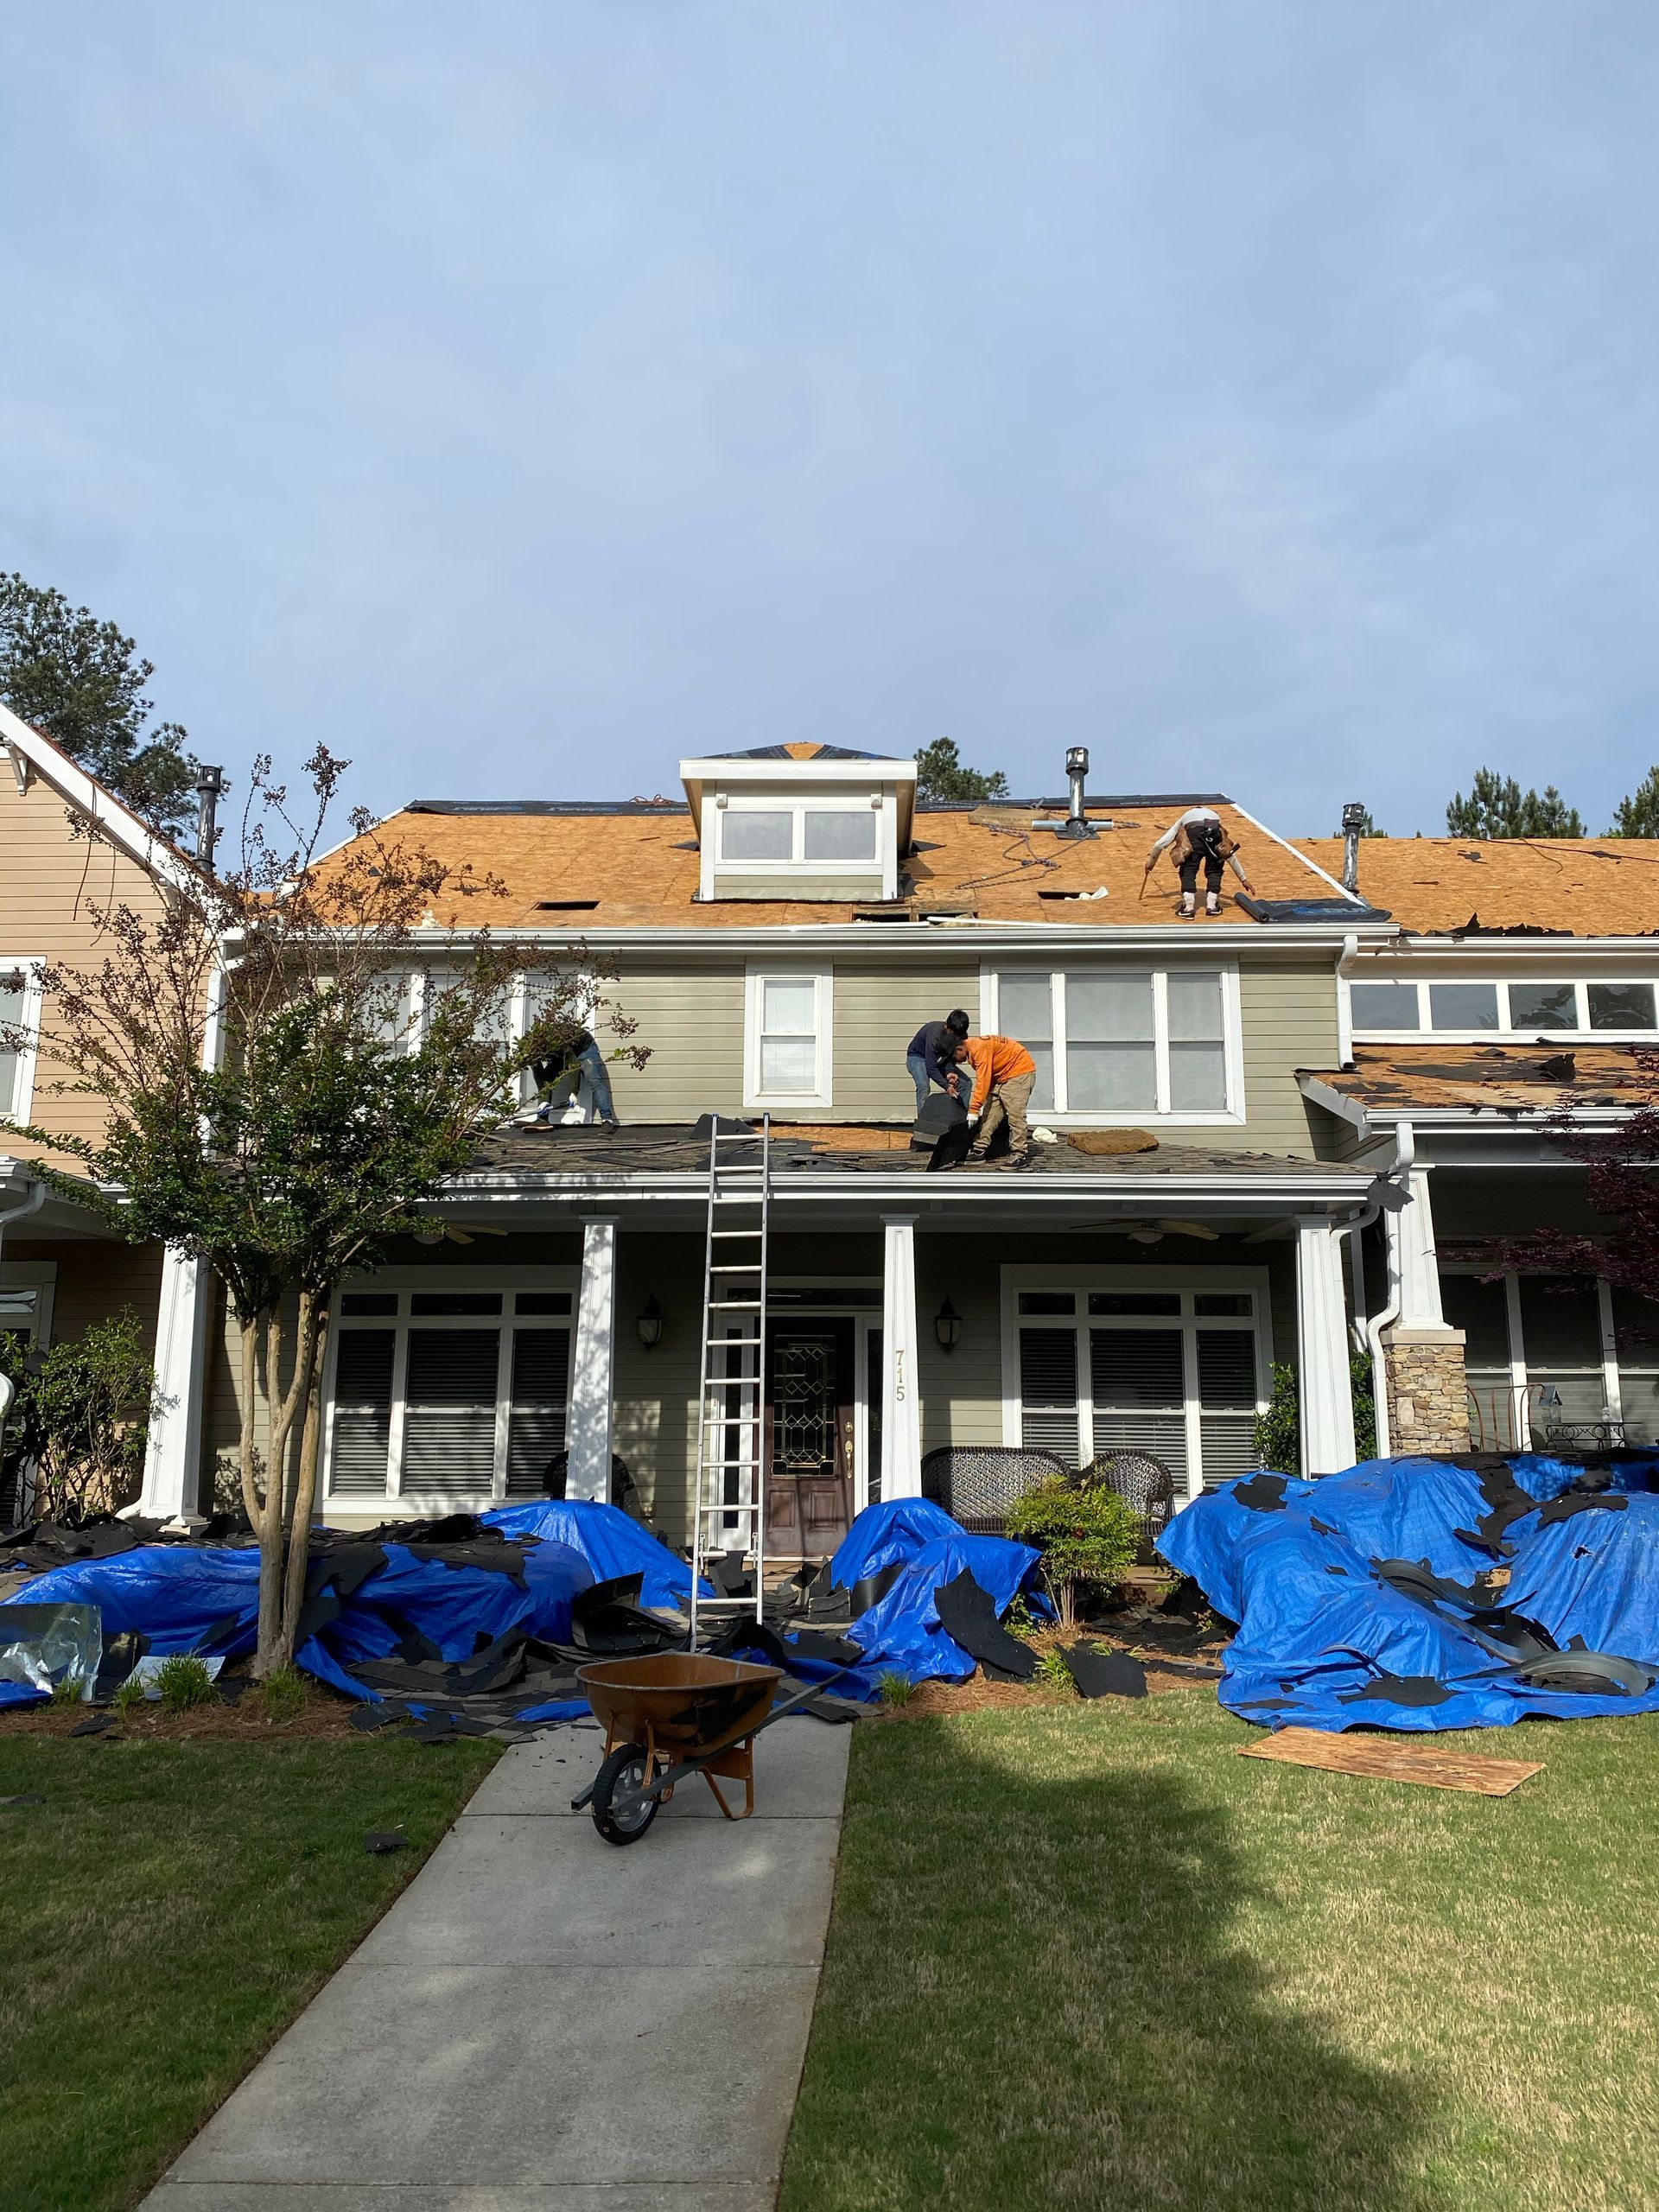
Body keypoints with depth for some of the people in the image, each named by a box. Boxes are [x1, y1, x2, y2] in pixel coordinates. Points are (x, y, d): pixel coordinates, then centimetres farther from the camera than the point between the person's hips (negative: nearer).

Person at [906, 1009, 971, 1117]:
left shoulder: (961, 1036, -20)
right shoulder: (934, 1034, -38)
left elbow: (952, 1056, -7)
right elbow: (931, 1068, -37)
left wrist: (950, 1071, -28)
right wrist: (946, 1086, -44)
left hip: (938, 1058, 6)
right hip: (917, 1057, -6)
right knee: (923, 1086, -33)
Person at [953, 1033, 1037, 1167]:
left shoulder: (979, 1048, -23)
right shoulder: (971, 1051, 7)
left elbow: (983, 1081, -26)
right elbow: (985, 1079, 12)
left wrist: (973, 1110, -23)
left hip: (1020, 1071, -10)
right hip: (1002, 1076, 10)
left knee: (1015, 1113, -16)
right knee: (990, 1112, 4)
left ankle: (1019, 1154, -12)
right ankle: (979, 1150, 4)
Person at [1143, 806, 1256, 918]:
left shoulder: (1182, 821, 41)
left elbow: (1159, 845, 36)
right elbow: (1230, 854, 45)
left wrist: (1151, 863, 54)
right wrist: (1244, 879, 49)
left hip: (1193, 832, -2)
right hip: (1214, 832, 2)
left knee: (1188, 871, 13)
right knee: (1214, 870, 22)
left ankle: (1188, 907, 0)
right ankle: (1212, 905, 12)